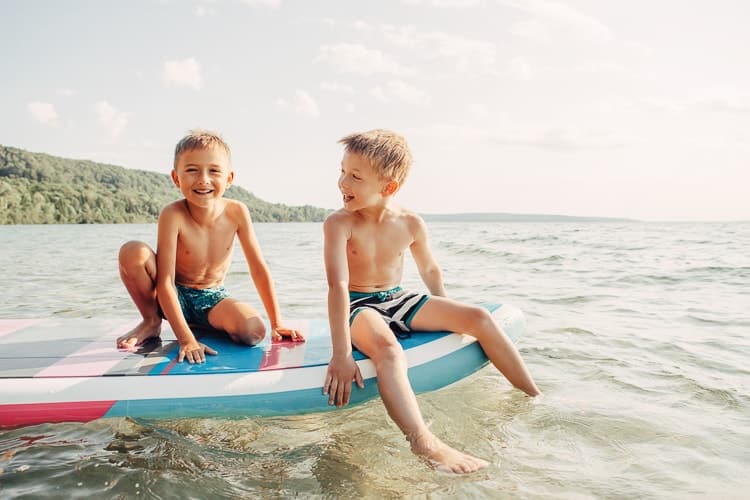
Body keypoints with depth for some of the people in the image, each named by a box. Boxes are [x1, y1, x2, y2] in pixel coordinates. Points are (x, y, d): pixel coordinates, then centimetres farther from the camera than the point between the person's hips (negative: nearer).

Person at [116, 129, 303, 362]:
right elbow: (165, 283, -26)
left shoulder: (236, 212, -16)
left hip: (212, 298, 2)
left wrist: (276, 323, -7)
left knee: (254, 332, -28)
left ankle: (204, 324, 7)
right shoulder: (173, 215, -25)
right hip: (175, 297, -2)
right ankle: (151, 321, -2)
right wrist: (186, 339, -32)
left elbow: (259, 268, -8)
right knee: (132, 252, -29)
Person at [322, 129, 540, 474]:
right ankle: (425, 445, -49)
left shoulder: (411, 224, -6)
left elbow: (429, 270, 12)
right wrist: (341, 354, -35)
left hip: (398, 301, 5)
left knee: (479, 318, -7)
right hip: (359, 307, -4)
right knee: (389, 350, -39)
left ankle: (534, 398, 4)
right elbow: (338, 285, -28)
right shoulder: (339, 224, -18)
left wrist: (445, 313, 20)